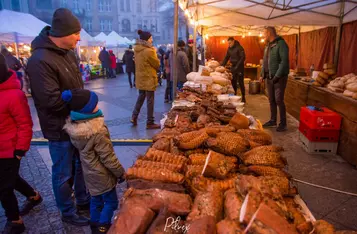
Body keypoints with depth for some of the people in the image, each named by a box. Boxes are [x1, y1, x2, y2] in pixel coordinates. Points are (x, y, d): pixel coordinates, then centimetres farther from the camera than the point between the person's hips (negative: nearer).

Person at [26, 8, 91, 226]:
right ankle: (68, 212, 33)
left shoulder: (68, 52, 4)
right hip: (60, 128, -8)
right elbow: (52, 100, -27)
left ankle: (83, 200, 45)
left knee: (81, 165, 23)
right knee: (64, 173, 11)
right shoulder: (40, 61, -24)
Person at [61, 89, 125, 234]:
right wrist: (120, 173, -9)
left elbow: (78, 146, 3)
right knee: (111, 201, 13)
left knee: (96, 200, 25)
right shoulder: (98, 132, -31)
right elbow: (108, 157, -24)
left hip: (89, 172, 7)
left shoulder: (73, 125, -9)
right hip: (102, 175, -7)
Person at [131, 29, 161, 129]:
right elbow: (157, 64, -10)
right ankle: (150, 123, 7)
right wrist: (154, 52, 3)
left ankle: (134, 117, 20)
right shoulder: (149, 51, -19)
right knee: (150, 100, 0)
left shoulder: (137, 49, 5)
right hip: (149, 78, -8)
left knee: (141, 97, 21)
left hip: (140, 77, 8)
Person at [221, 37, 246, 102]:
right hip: (233, 67, 6)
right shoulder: (229, 49, 9)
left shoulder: (239, 48, -11)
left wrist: (237, 66, -24)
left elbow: (243, 58, -16)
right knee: (233, 82, 6)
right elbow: (226, 58, 14)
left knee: (240, 82, -6)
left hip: (239, 67, -6)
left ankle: (243, 98, 0)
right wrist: (222, 66, 2)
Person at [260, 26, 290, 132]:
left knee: (279, 100, -6)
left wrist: (277, 76, -23)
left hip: (279, 77, -8)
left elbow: (284, 61, -19)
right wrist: (263, 74, 11)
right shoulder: (268, 45, 15)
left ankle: (283, 123, 5)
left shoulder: (281, 44, -12)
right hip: (270, 77, 8)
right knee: (271, 100, 12)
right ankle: (273, 120, 24)